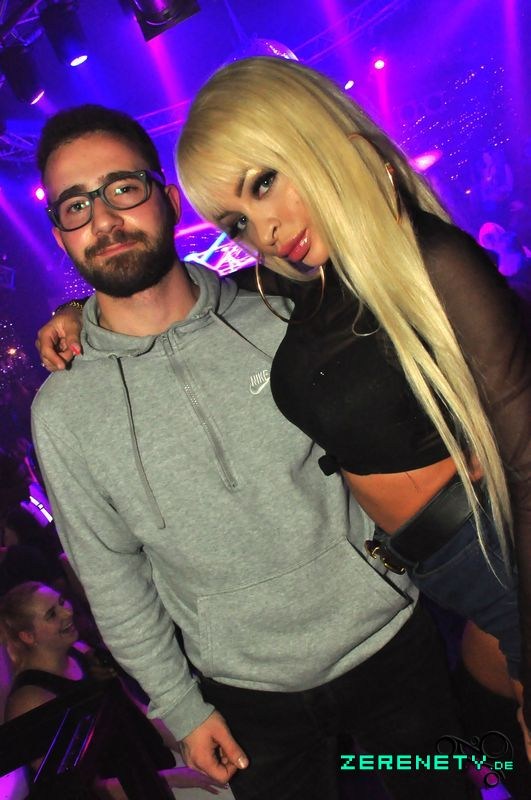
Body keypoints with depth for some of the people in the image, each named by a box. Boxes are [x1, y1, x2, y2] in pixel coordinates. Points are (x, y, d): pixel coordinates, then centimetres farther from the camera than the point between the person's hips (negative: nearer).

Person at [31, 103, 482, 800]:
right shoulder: (63, 411, -11)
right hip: (252, 701, 0)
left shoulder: (280, 316, -10)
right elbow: (112, 580, -3)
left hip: (393, 640, 2)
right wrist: (181, 709, 2)